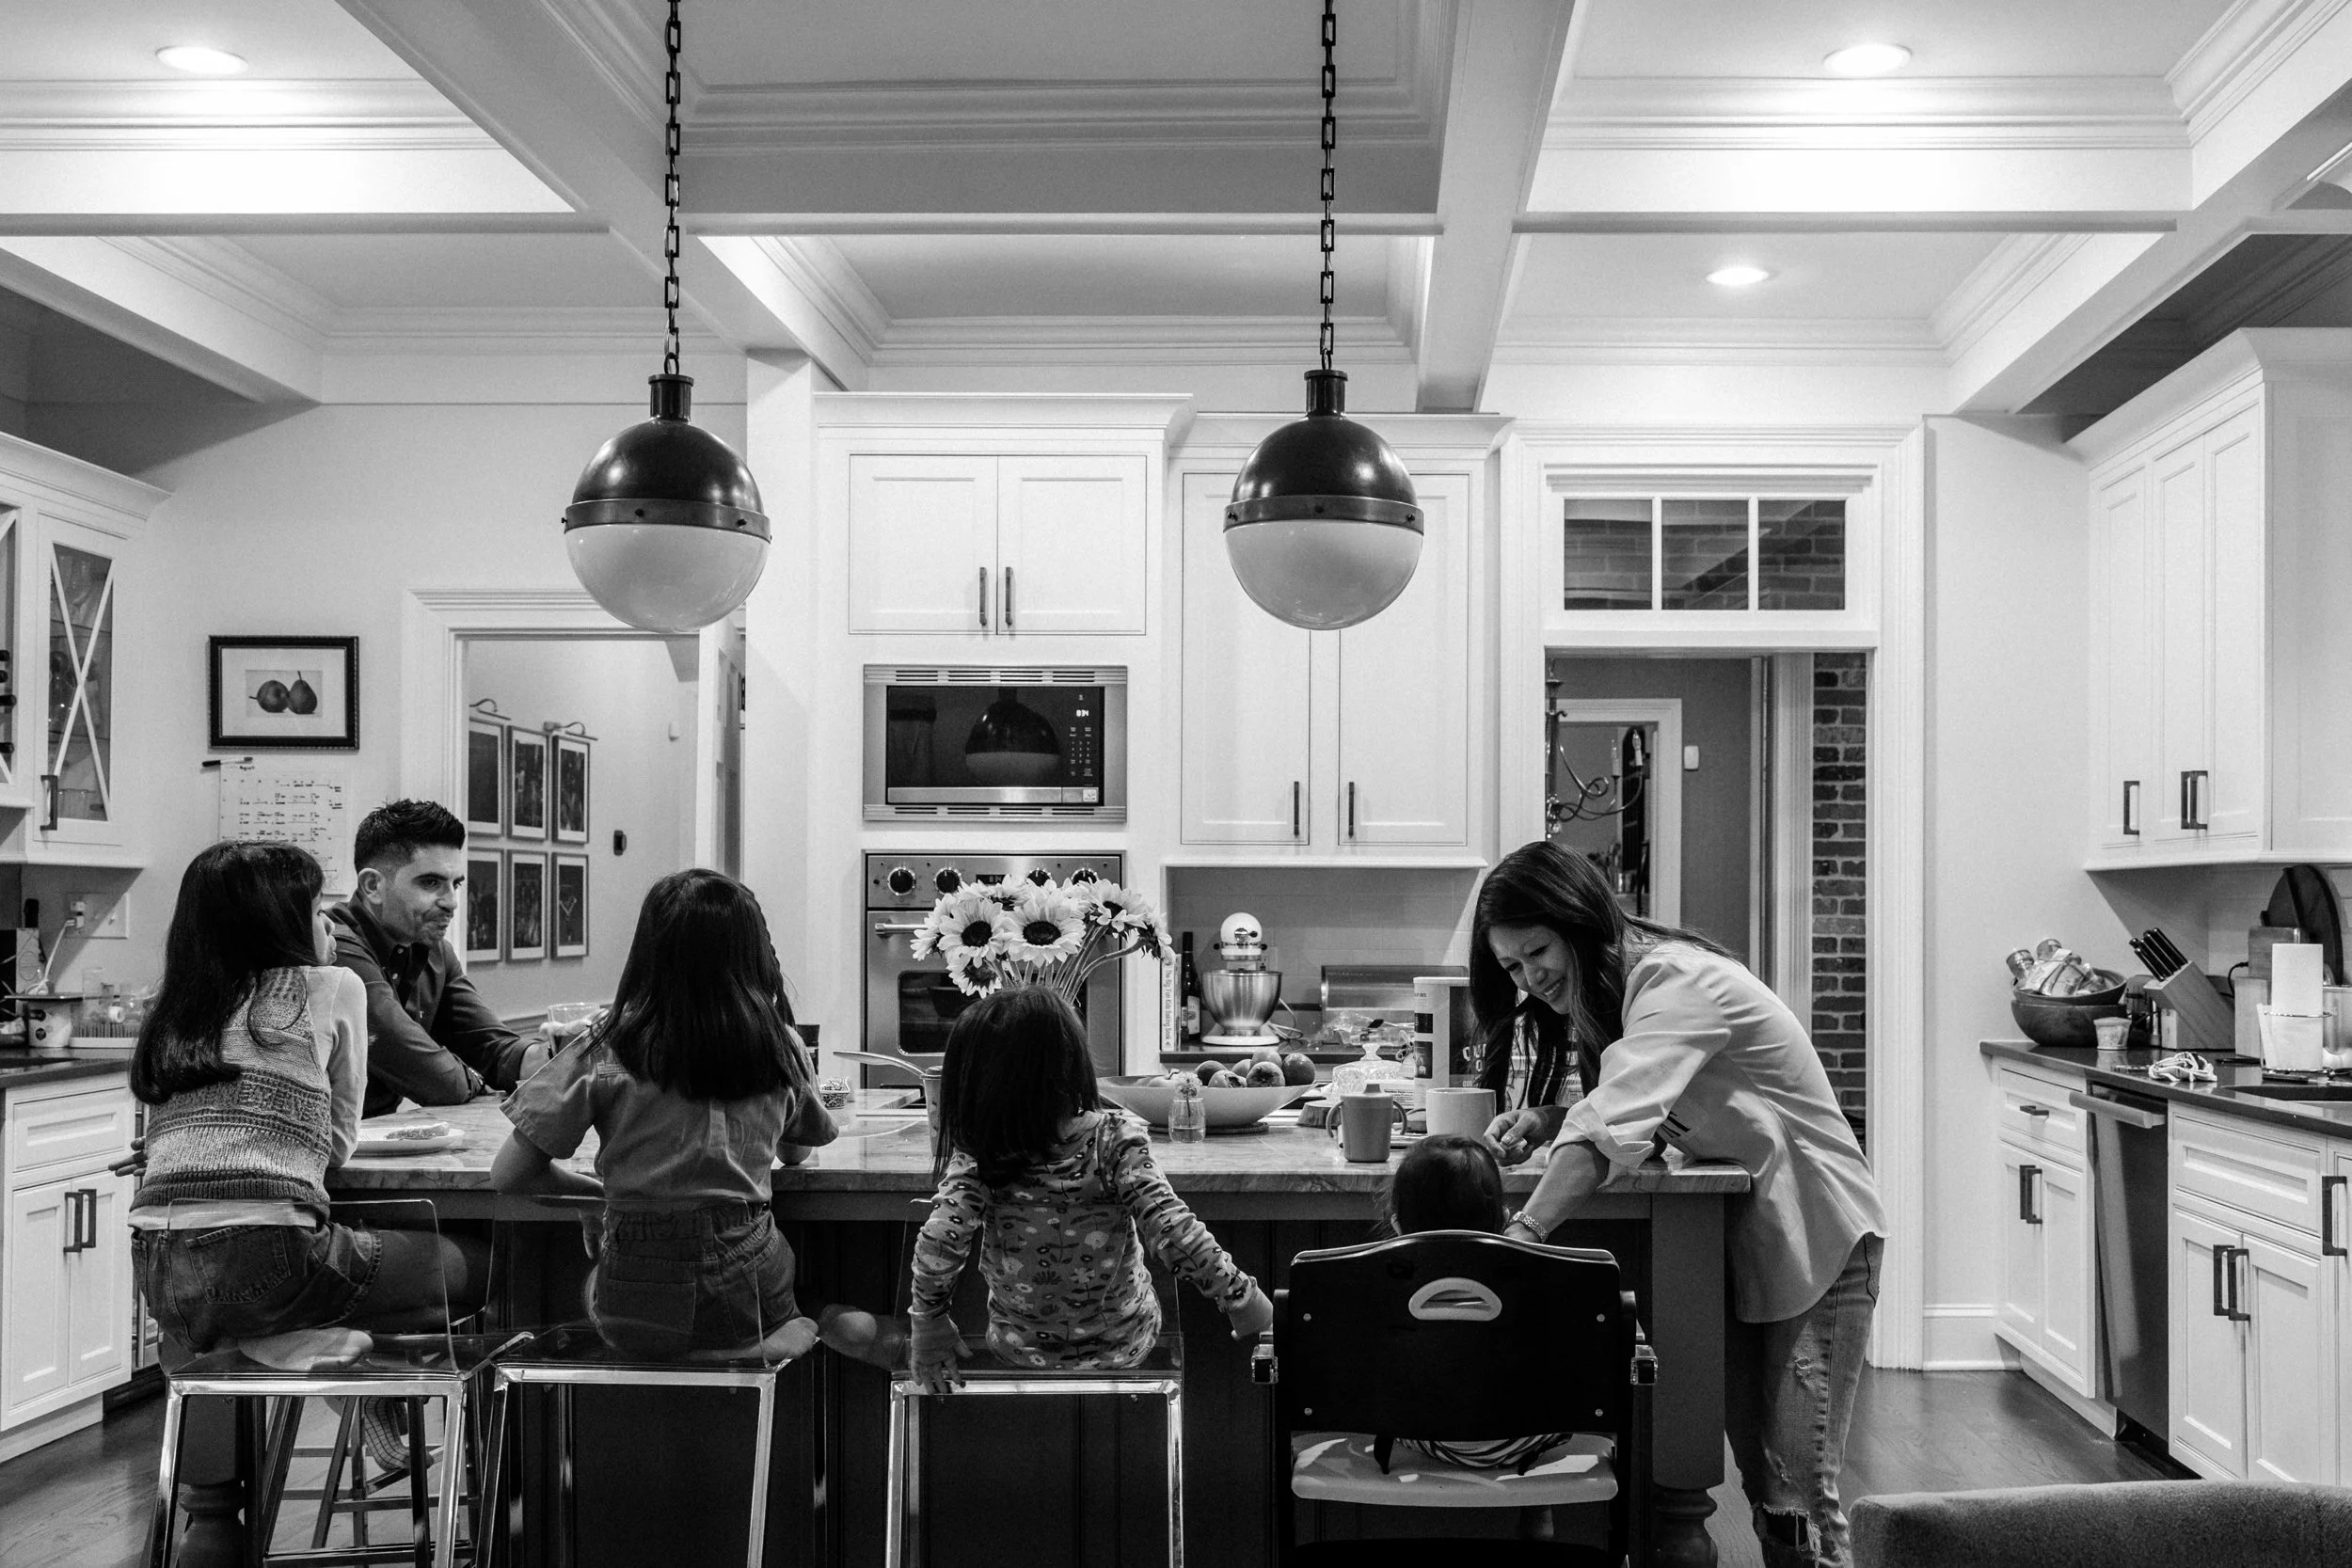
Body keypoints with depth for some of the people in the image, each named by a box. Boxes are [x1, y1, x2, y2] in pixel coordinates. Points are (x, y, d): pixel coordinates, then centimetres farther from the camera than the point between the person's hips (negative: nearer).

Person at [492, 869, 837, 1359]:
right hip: (750, 1294, 1)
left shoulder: (607, 1052, -9)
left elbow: (509, 1176, -4)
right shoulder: (781, 1048, -2)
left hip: (636, 1314, -1)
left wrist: (603, 1189, 9)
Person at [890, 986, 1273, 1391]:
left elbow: (939, 1240, -30)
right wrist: (1241, 1297, -18)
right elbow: (1172, 1229, -29)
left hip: (1021, 1350, 1)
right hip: (1125, 1344, -1)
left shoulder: (977, 1157, -20)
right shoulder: (1115, 1139, -24)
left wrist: (927, 1319, -15)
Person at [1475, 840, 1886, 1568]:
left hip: (1814, 1234, -8)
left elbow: (1614, 1123, -38)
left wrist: (1522, 1230, -47)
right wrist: (1545, 1117, -16)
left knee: (1798, 1493, -10)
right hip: (1735, 1235, 8)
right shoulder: (1607, 990, 4)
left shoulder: (1676, 982, -25)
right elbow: (1618, 1104, 5)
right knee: (1755, 1472, 9)